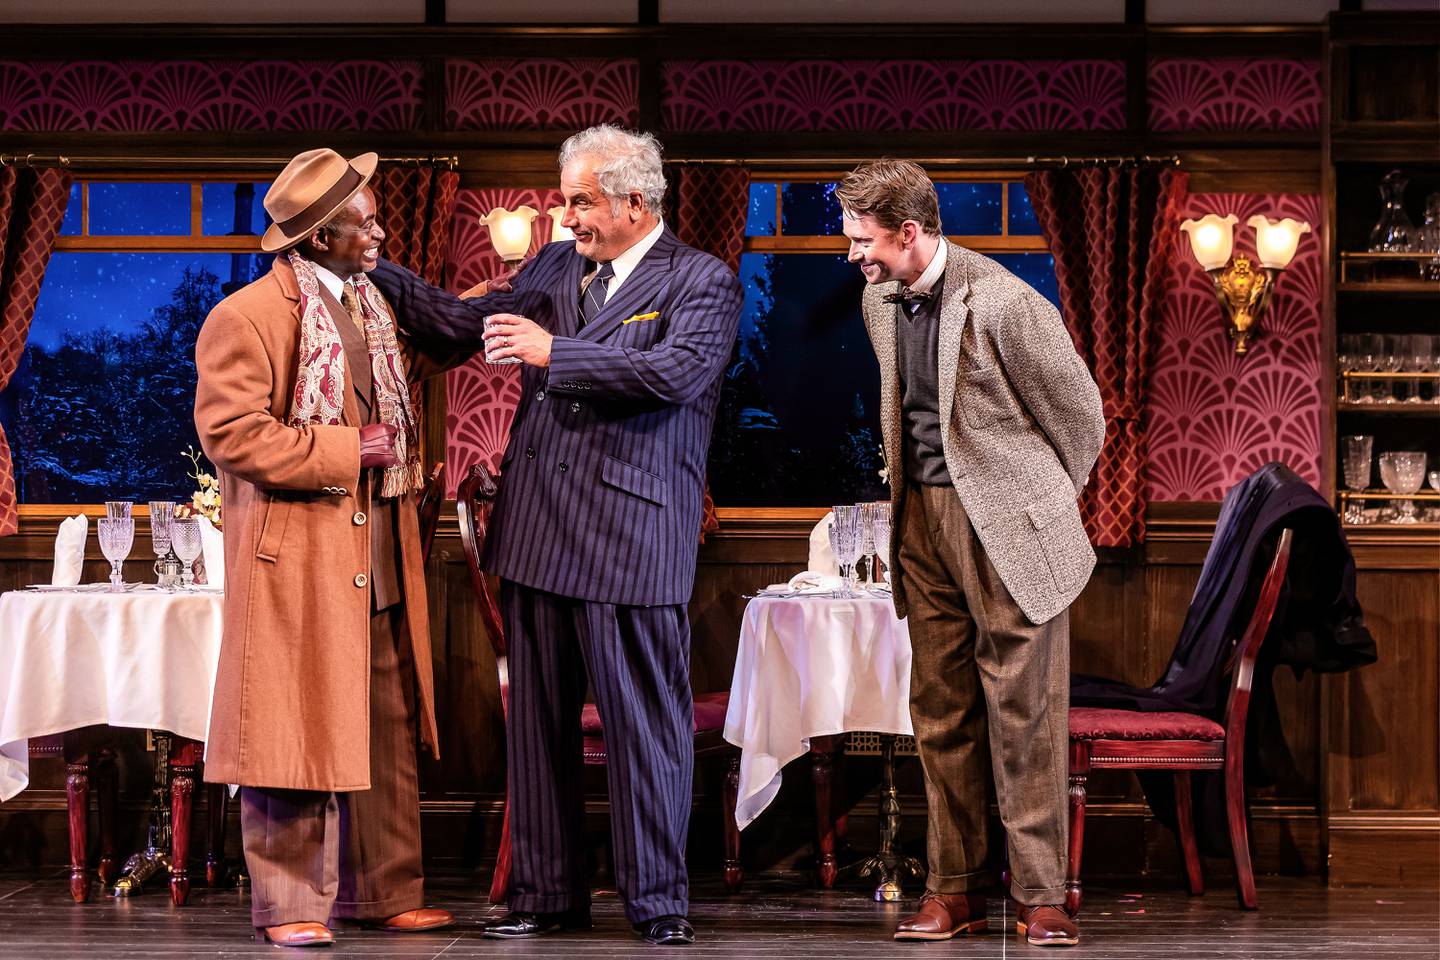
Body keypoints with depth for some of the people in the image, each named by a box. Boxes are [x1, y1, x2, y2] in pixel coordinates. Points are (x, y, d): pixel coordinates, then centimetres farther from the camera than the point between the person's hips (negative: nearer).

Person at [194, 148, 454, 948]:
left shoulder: (373, 306, 17)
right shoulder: (246, 317, -10)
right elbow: (232, 433, -17)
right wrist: (344, 452, -17)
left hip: (381, 555, 8)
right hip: (298, 559, -8)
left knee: (387, 732, 9)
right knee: (299, 733, -4)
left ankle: (384, 892, 17)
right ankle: (291, 904, 4)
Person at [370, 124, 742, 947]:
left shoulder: (704, 282, -3)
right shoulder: (557, 266, 15)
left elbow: (676, 371, -20)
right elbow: (465, 325, 20)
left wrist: (553, 351, -20)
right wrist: (372, 268, 12)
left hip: (631, 535, -6)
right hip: (537, 531, 6)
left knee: (645, 721, -2)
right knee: (539, 720, 9)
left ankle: (658, 900, 8)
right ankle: (548, 894, 18)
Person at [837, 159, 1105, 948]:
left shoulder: (1003, 303, -17)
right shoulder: (879, 301, 7)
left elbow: (1078, 410, -5)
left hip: (1006, 527, -7)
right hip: (923, 516, 7)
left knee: (1022, 710, -4)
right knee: (940, 710, 7)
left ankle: (1041, 896, 1)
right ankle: (955, 890, 14)